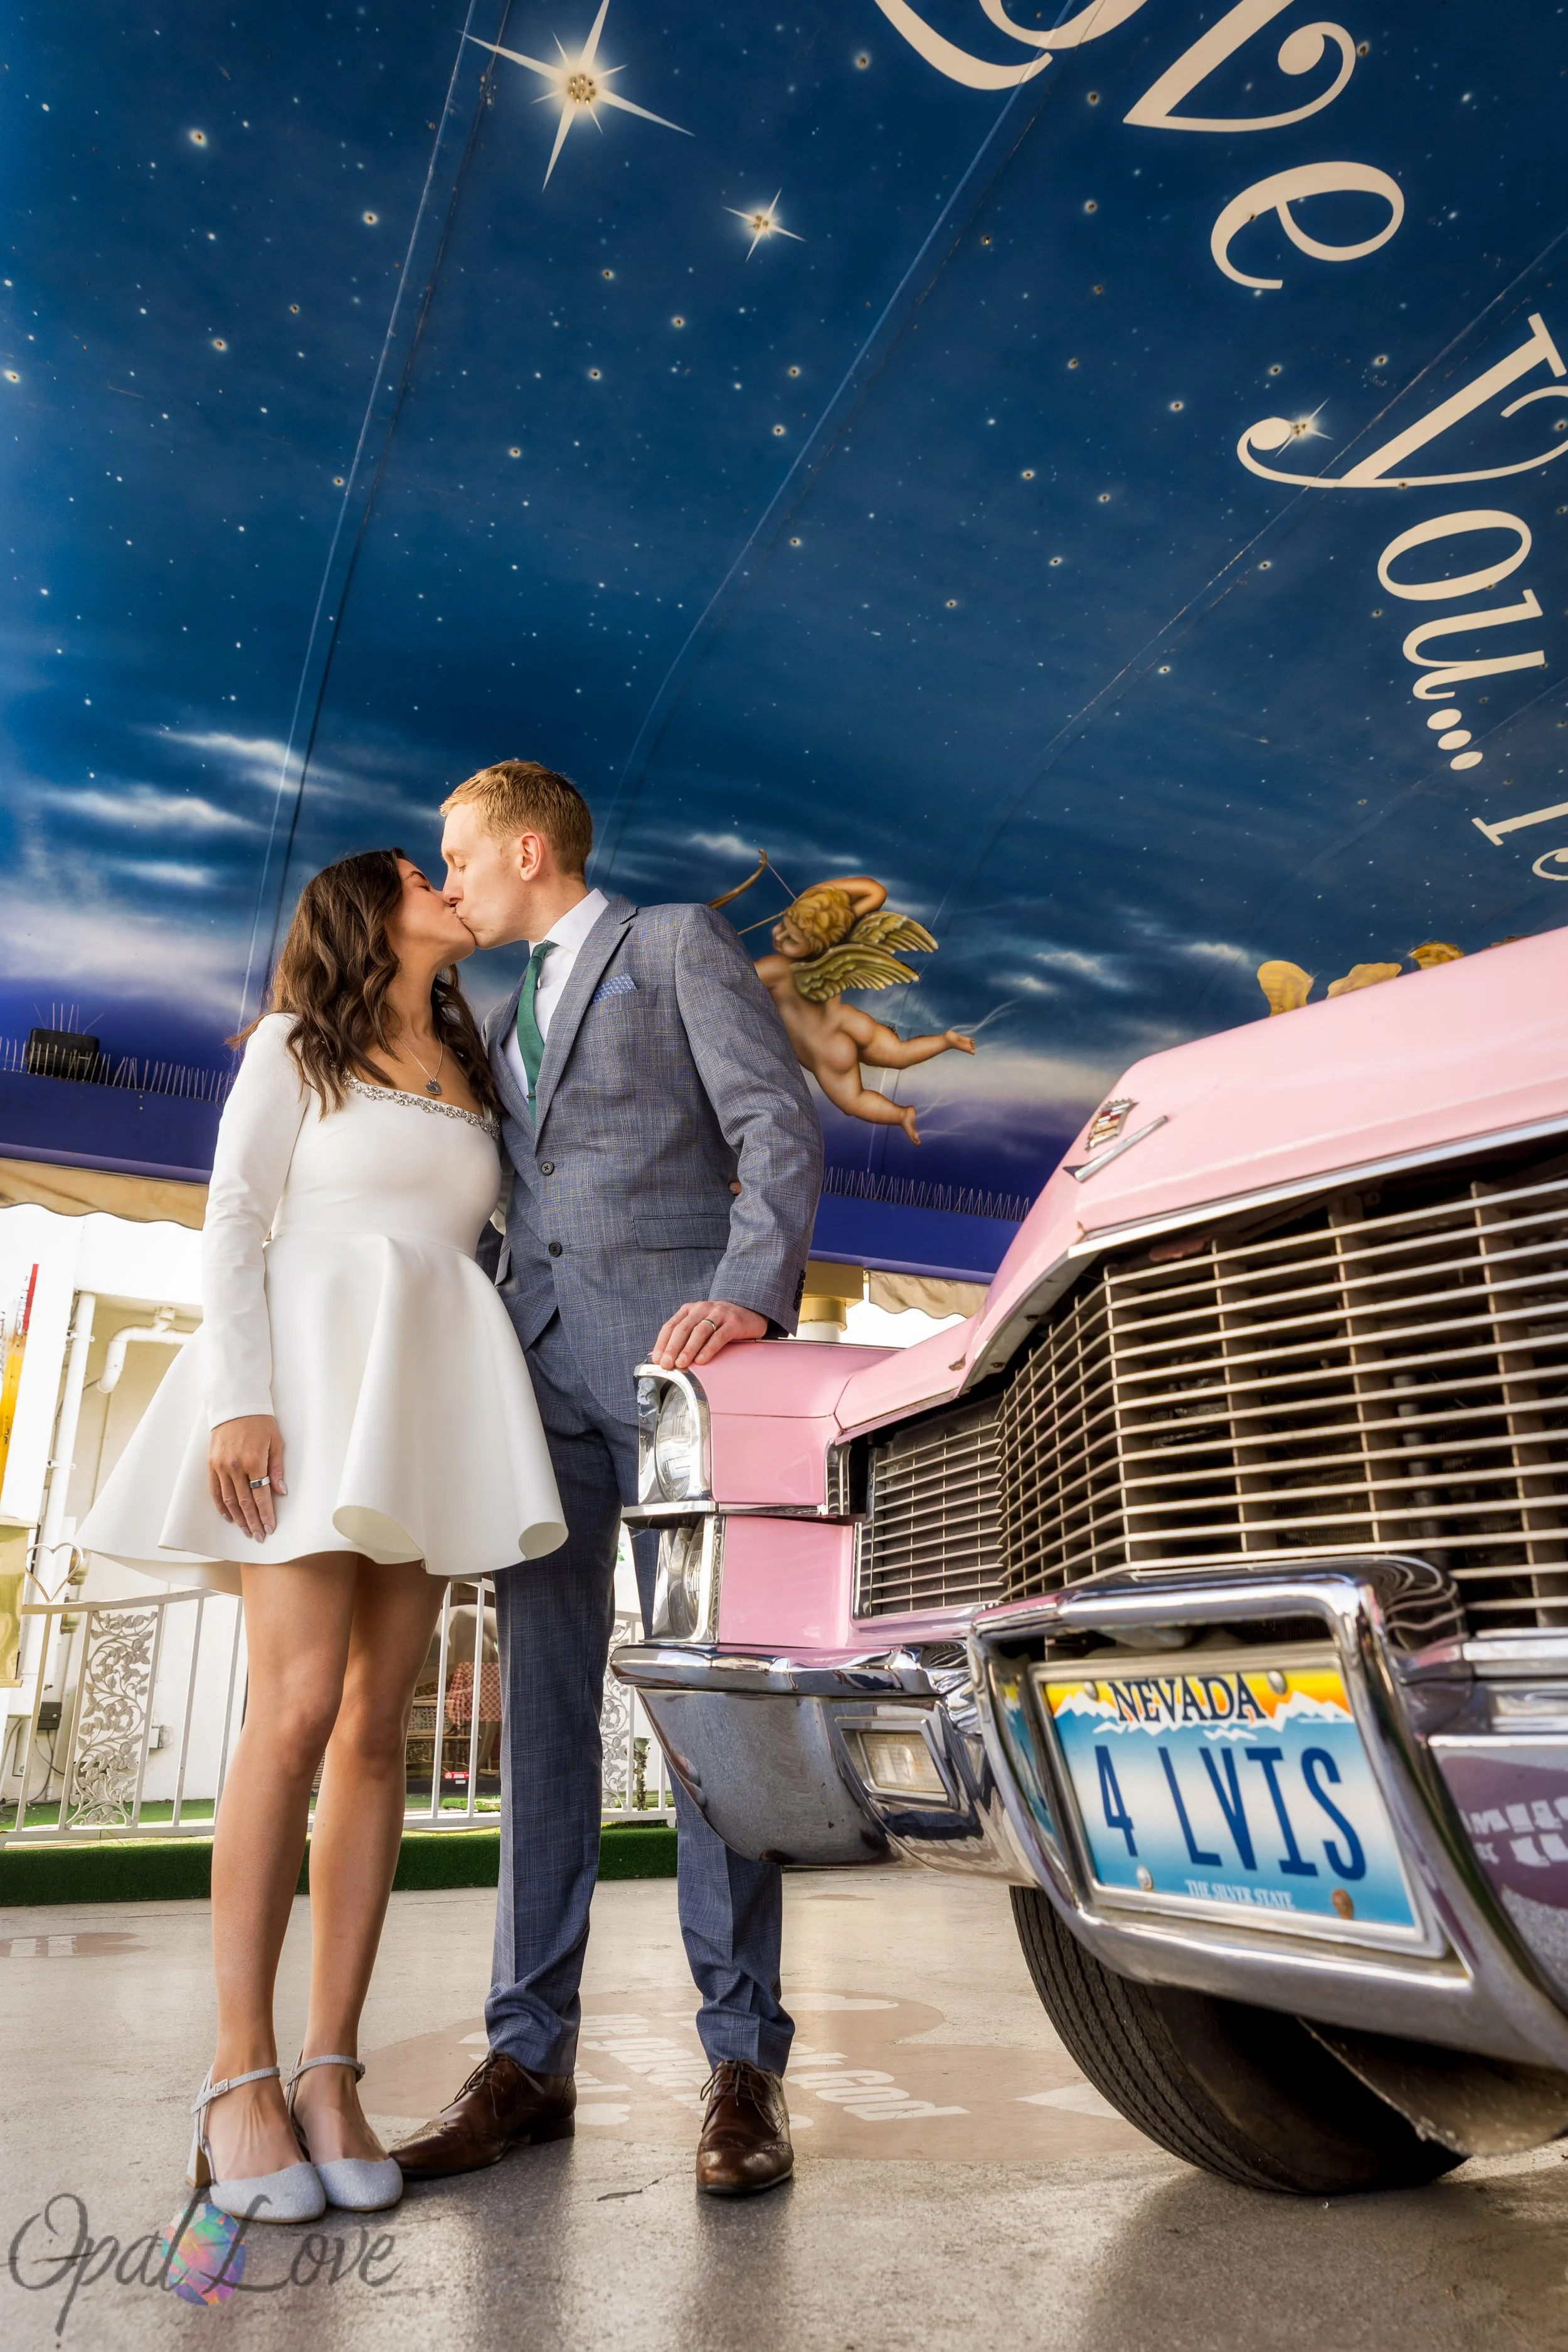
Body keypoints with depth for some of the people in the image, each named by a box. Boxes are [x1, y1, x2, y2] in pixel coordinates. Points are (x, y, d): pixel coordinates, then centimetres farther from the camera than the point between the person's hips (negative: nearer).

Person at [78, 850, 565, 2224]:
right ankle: (240, 2078, -6)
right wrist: (241, 1398, -14)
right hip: (311, 1371, -4)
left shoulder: (476, 1079, 23)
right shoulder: (295, 1045, 10)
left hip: (432, 1393, 5)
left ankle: (331, 2070, 2)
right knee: (298, 1716, -15)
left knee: (379, 1728, -2)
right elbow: (234, 1226, -1)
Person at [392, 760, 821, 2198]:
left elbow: (780, 1132, -4)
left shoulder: (678, 943, 8)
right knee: (543, 1707, 4)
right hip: (540, 1359, 7)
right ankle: (530, 2056, 11)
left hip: (667, 1338, -6)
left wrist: (749, 1293, -20)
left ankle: (745, 2062, 2)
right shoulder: (505, 1021, 28)